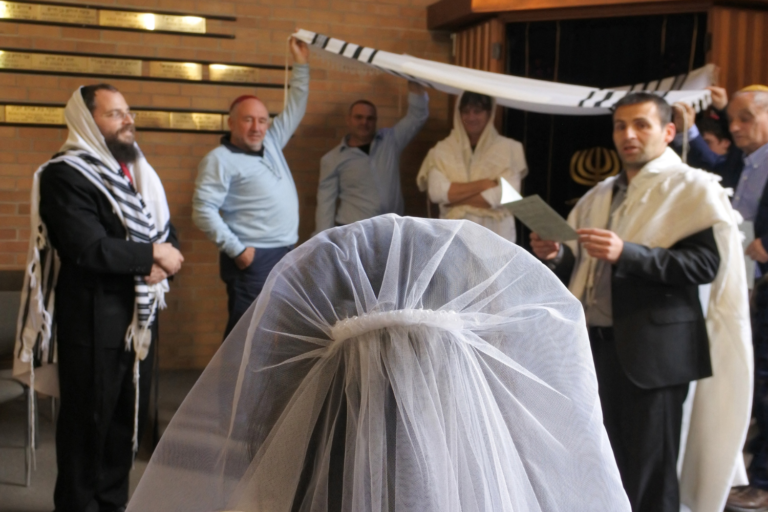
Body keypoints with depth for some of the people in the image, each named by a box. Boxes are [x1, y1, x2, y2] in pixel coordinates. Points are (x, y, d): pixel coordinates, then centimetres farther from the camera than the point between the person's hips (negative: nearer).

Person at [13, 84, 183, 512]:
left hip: (140, 315, 7)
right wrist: (151, 255, -13)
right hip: (94, 321, -7)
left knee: (128, 417, 14)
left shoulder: (139, 172, 15)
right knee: (88, 422, 4)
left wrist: (162, 263, -11)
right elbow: (89, 249, -23)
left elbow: (167, 234, 11)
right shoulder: (65, 175, -12)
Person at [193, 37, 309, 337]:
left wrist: (301, 65, 22)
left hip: (286, 255, 8)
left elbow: (295, 109, 25)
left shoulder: (271, 143, 15)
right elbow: (204, 210, -14)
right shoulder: (219, 160, -7)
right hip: (253, 259, -8)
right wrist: (236, 249, -15)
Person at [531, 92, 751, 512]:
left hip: (651, 350, -6)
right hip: (596, 346, 6)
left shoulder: (693, 189, -2)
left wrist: (625, 253, -24)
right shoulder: (600, 196, 18)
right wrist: (556, 256, -4)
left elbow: (705, 263, -15)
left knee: (650, 478, -1)